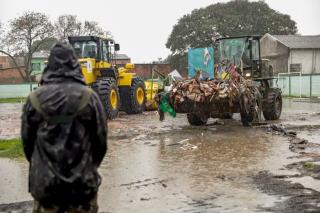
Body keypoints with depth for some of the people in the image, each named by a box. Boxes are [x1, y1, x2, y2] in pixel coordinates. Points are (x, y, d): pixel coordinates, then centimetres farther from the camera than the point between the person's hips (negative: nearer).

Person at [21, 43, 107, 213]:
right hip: (83, 181, -1)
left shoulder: (35, 99, -6)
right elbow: (100, 139, -3)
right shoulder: (88, 97, -9)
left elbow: (27, 140, 4)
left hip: (44, 181, 1)